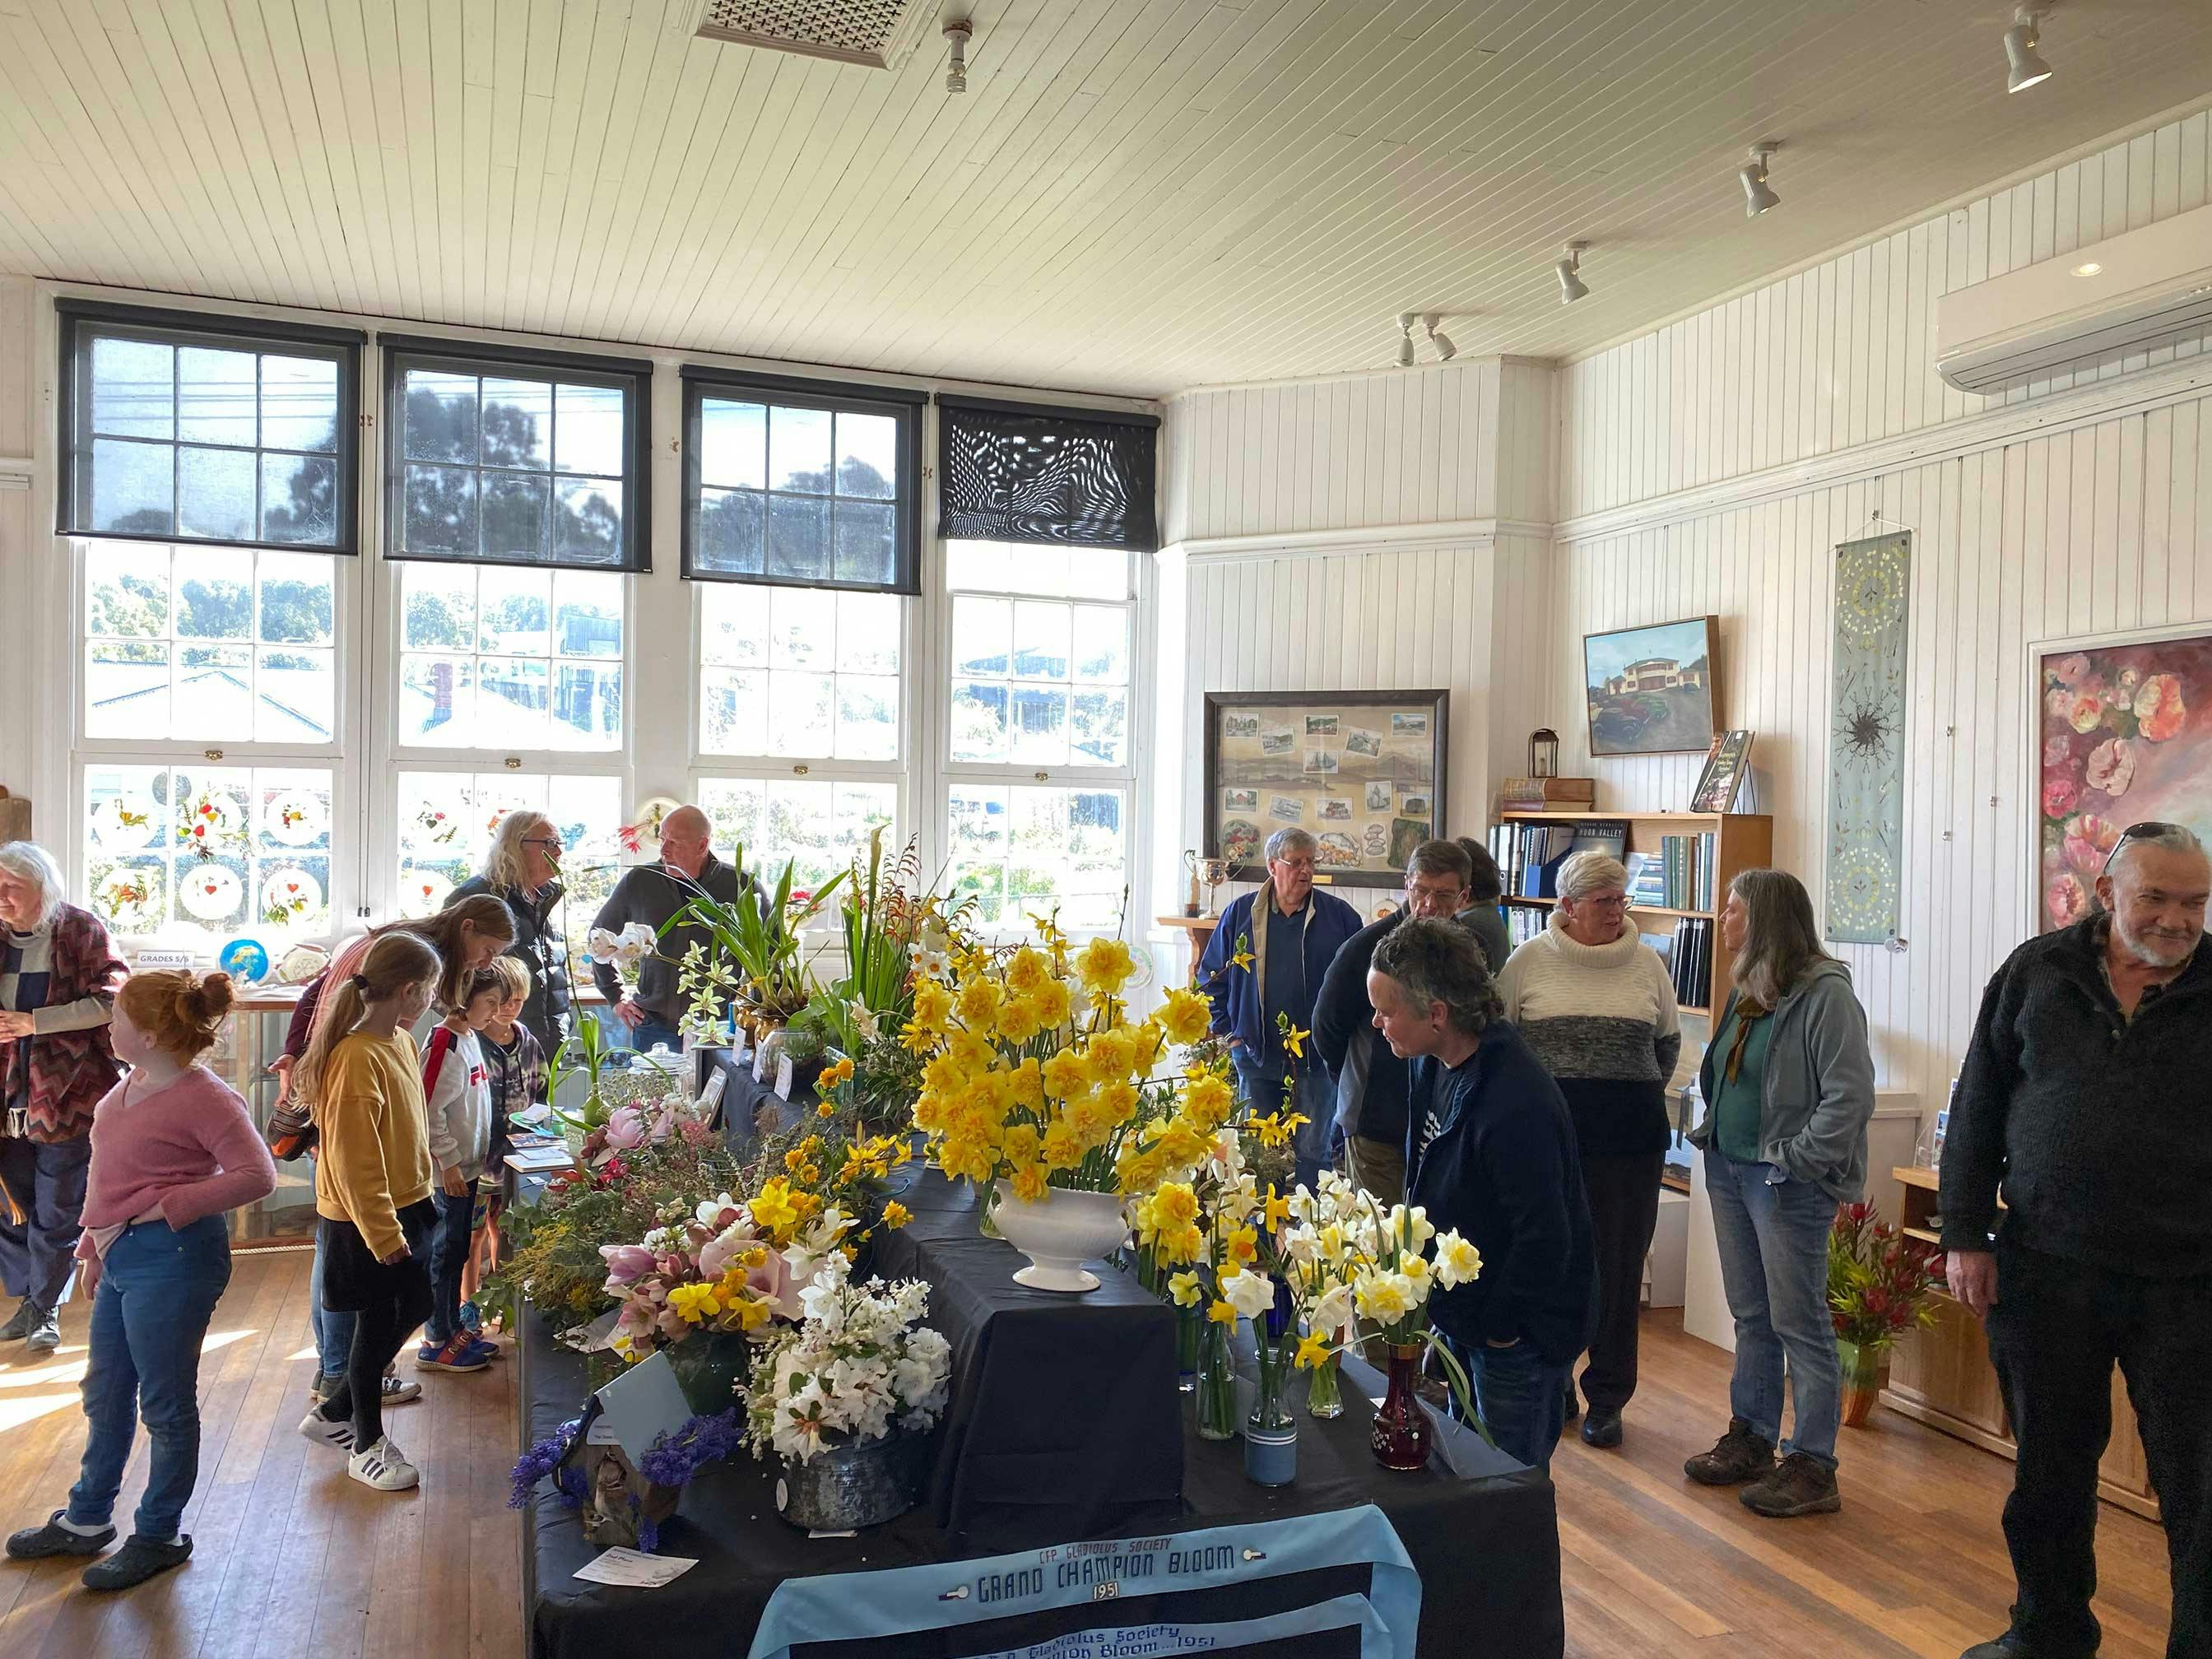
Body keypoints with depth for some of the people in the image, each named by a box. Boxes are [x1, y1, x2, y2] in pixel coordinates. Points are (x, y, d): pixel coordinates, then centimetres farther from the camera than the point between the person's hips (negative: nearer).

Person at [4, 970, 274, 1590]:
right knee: (105, 1395, 22)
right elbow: (109, 1178, 19)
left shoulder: (205, 1098, -18)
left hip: (172, 1262, -9)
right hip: (122, 1260, 9)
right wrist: (95, 1247, 18)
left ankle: (159, 1537, 23)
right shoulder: (127, 1090, 9)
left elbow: (256, 1176, -26)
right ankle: (87, 1520, 41)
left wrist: (161, 1209, -24)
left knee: (165, 1404, 6)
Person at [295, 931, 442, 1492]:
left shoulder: (400, 1041, 3)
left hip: (407, 1205, 9)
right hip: (368, 1219, -9)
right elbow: (354, 1161, -24)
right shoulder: (356, 1058, -25)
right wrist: (384, 1235, -20)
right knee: (378, 1324, 6)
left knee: (412, 1309, 17)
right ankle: (367, 1444, 26)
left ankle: (334, 1415, 35)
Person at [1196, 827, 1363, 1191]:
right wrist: (1227, 1031, 2)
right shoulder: (1240, 912, 2)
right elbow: (1211, 977, 8)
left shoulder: (1340, 916, -1)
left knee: (1313, 1151, 4)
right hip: (1255, 1055, 1)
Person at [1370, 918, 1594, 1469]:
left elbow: (1545, 1238, -28)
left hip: (1518, 1338, -9)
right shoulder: (1435, 1067, -1)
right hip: (1458, 1314, 9)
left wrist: (1500, 1327, -16)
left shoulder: (1516, 1105, -31)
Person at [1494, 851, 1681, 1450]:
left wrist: (1640, 1097, 13)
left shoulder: (1646, 963, 5)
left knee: (1619, 1266, 6)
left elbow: (1668, 1042, 18)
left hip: (1630, 1136, 1)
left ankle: (1607, 1398, 20)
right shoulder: (1530, 961, -1)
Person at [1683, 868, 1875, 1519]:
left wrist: (1798, 1159, -19)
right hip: (1729, 1170, 9)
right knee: (1750, 1317, 16)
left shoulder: (1825, 994, -15)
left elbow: (1851, 1094, -20)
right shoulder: (1747, 989, 12)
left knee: (1799, 1323, -1)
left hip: (1788, 1181, -8)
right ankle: (1750, 1440, 28)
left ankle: (1812, 1467, 9)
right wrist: (1711, 1133, 12)